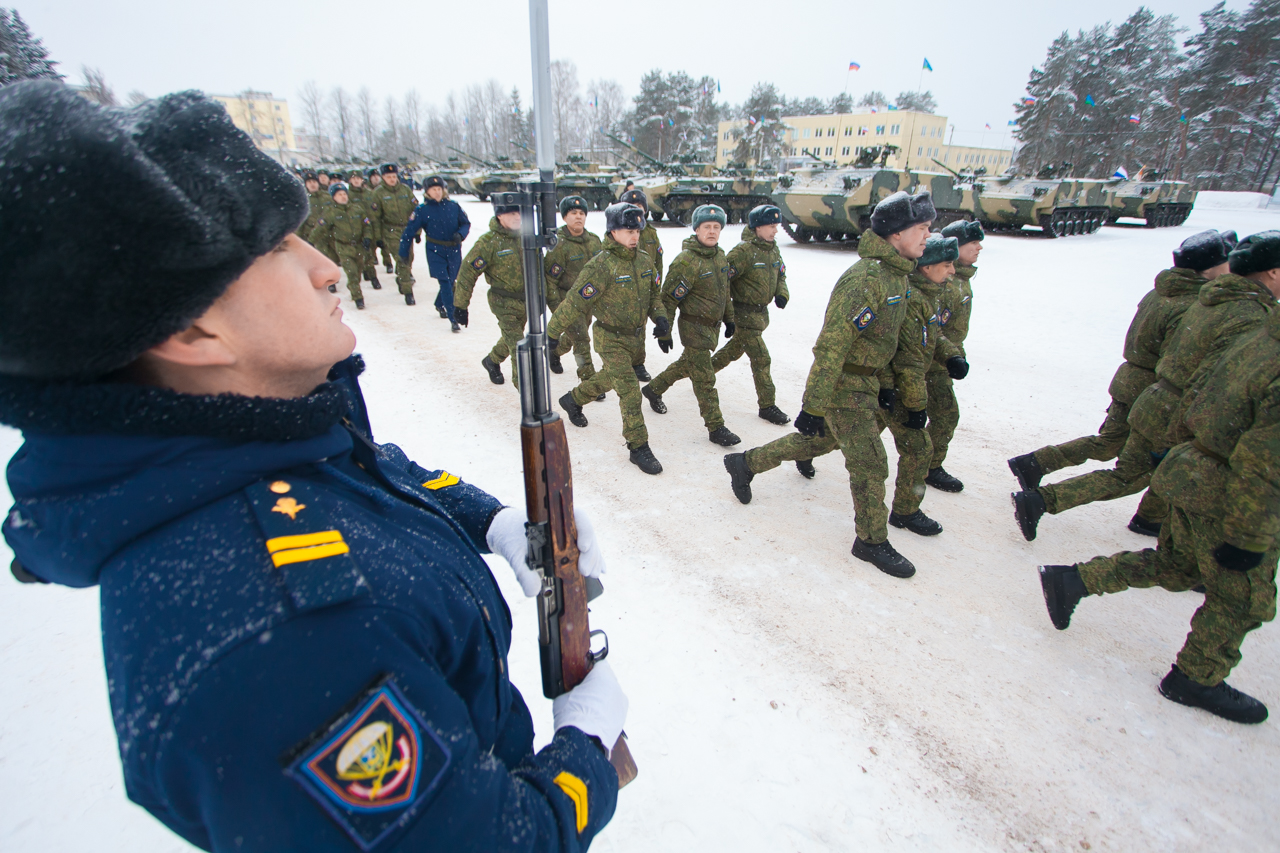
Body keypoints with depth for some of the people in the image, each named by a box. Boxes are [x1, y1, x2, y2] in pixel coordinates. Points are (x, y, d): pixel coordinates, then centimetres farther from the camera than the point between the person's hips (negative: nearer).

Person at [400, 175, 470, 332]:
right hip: (435, 251, -3)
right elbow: (409, 231, 0)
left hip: (454, 250, 3)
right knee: (445, 282, -12)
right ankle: (453, 319, -13)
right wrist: (404, 252, 2)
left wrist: (460, 235, -14)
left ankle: (440, 305, 43)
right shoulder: (422, 210, -5)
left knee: (451, 282, 12)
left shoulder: (453, 206, -1)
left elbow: (466, 223, 8)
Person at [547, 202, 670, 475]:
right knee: (630, 391, -11)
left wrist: (660, 317, -6)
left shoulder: (645, 260, 0)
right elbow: (575, 302, -21)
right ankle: (639, 448, -1)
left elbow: (654, 293, 12)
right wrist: (552, 332, -18)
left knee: (608, 379, 25)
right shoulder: (601, 265, -22)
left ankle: (573, 400, 51)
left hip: (635, 335, 7)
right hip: (611, 339, -7)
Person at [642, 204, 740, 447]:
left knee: (687, 364, 23)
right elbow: (668, 298, -17)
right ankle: (716, 428, 5)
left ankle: (653, 389, 44)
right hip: (694, 327, -9)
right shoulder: (686, 261, -19)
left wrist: (729, 318, 22)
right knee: (704, 379, -3)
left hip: (712, 325, 9)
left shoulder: (720, 256, 7)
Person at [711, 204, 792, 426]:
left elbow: (780, 275, 19)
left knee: (735, 349, 23)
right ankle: (767, 405, 2)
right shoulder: (743, 251, -19)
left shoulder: (773, 249, 7)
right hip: (745, 314, -9)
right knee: (761, 359, -7)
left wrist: (782, 293, -1)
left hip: (761, 313, 9)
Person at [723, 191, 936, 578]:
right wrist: (813, 405, -26)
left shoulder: (896, 274, 7)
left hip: (867, 381, 10)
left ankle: (746, 463, 35)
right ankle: (872, 540, 22)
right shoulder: (865, 278, -25)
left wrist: (886, 385, 25)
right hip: (845, 387, -10)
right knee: (870, 465, 1)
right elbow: (832, 346, -27)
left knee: (820, 440, 22)